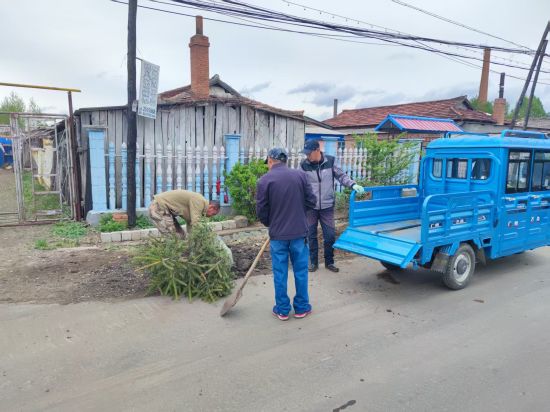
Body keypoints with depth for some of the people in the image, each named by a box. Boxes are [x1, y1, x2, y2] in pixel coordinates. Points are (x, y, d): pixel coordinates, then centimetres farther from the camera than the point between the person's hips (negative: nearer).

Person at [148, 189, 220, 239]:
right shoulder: (199, 201, -19)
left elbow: (191, 225, 14)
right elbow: (195, 224, -25)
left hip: (163, 207, 10)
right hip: (158, 207, -10)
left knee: (181, 235, 9)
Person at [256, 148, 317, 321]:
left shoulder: (264, 180, -8)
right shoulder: (300, 175, -2)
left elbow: (261, 211, -5)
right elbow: (311, 201, 2)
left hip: (277, 234, -1)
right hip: (299, 232, 2)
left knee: (280, 273, 11)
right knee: (300, 271, 14)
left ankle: (282, 309, 21)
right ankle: (301, 308, 25)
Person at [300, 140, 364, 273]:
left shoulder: (330, 161, -5)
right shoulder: (304, 165, -5)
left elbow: (341, 176, 3)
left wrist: (353, 184, -12)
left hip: (327, 207, 0)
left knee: (330, 235, 4)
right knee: (311, 235, 8)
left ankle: (329, 262, 22)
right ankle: (313, 262, 24)